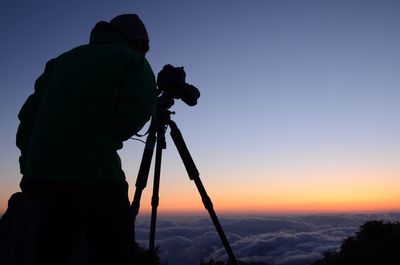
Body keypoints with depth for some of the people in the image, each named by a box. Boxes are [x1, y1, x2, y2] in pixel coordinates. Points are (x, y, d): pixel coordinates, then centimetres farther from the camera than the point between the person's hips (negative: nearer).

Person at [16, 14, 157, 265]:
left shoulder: (63, 59, 25)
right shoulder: (132, 60, 10)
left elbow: (29, 112, 17)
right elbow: (140, 108, -10)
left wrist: (29, 166, 16)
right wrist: (107, 139, 3)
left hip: (44, 169, 6)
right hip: (96, 170, -6)